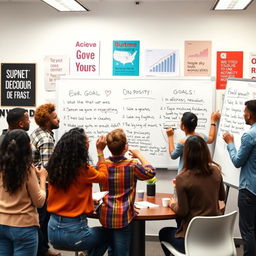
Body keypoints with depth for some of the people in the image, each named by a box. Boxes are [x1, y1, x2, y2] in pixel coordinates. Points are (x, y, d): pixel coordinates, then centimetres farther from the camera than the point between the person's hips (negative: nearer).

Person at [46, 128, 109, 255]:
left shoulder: (54, 166, -1)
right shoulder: (83, 170, -17)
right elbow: (103, 176, 3)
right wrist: (100, 151, 8)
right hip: (73, 232, -6)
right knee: (107, 234, 22)